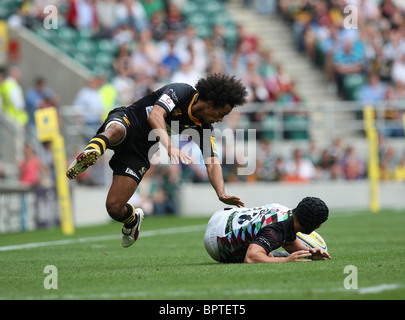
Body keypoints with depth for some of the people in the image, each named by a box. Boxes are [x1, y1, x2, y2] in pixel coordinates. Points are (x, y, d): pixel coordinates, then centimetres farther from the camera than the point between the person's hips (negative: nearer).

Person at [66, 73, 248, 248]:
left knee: (114, 208, -12)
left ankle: (132, 218, 21)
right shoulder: (180, 91, -13)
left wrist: (222, 194, -18)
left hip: (140, 153, 4)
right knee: (115, 131, -42)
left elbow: (212, 163, 1)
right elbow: (155, 115, -29)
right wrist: (170, 146, -46)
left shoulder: (205, 128, 4)